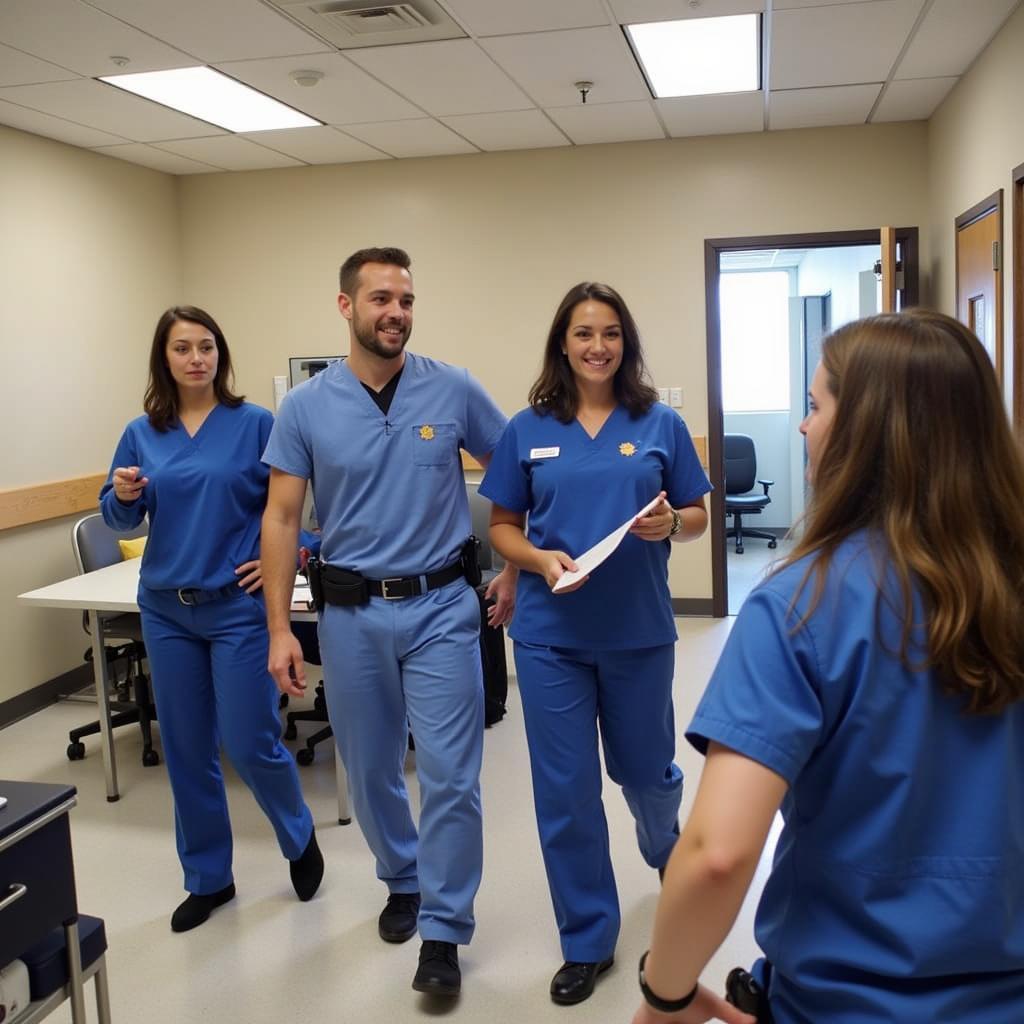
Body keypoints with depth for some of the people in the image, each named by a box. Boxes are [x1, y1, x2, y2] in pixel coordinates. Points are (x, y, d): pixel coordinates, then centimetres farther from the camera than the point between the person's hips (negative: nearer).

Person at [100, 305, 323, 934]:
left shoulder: (256, 424, -6)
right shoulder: (142, 434, 6)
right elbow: (121, 519, 10)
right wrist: (125, 495, -10)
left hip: (238, 606, -4)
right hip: (166, 609, 4)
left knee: (249, 743, -2)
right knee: (186, 749, 11)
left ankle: (301, 839, 28)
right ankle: (208, 879, 28)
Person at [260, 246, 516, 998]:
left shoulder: (454, 390, -4)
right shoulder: (305, 407, -2)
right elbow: (281, 520, -1)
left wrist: (515, 568, 4)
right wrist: (280, 629, -5)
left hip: (442, 606, -1)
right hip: (351, 612, 2)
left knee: (449, 773, -2)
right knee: (371, 769, 15)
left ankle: (444, 928, 15)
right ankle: (402, 880, 40)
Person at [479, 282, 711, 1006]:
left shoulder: (660, 424, 0)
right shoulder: (529, 430, 1)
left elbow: (699, 517, 6)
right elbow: (502, 527, 6)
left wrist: (669, 523, -17)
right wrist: (541, 560, -14)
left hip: (639, 628, 0)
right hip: (552, 633, 0)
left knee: (644, 768, 17)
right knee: (565, 790, 5)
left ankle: (667, 850, 54)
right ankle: (588, 941, 24)